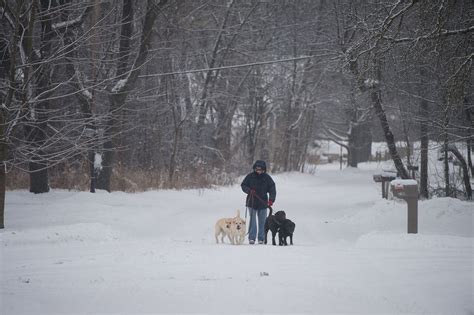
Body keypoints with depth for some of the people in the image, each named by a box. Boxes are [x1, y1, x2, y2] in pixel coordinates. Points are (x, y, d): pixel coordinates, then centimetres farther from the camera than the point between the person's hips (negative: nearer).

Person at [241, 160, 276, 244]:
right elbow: (243, 185, 8)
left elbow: (272, 189, 0)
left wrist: (271, 199, -14)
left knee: (262, 222, 4)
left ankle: (261, 239, 10)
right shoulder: (250, 176, 0)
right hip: (252, 202, -1)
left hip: (263, 203, 1)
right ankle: (252, 238, -5)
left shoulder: (267, 178, 1)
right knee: (252, 220, -6)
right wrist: (249, 190, -12)